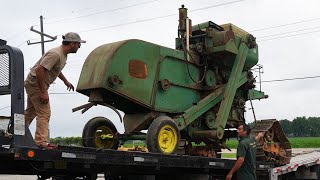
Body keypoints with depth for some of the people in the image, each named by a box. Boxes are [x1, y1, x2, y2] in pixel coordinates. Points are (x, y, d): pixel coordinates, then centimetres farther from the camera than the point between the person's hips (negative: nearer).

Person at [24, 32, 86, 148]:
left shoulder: (63, 54, 8)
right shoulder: (55, 54, -25)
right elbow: (40, 70, -30)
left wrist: (66, 81, 33)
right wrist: (43, 92, -29)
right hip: (35, 83, -11)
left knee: (31, 112, 21)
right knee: (44, 114, -11)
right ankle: (41, 143, -11)